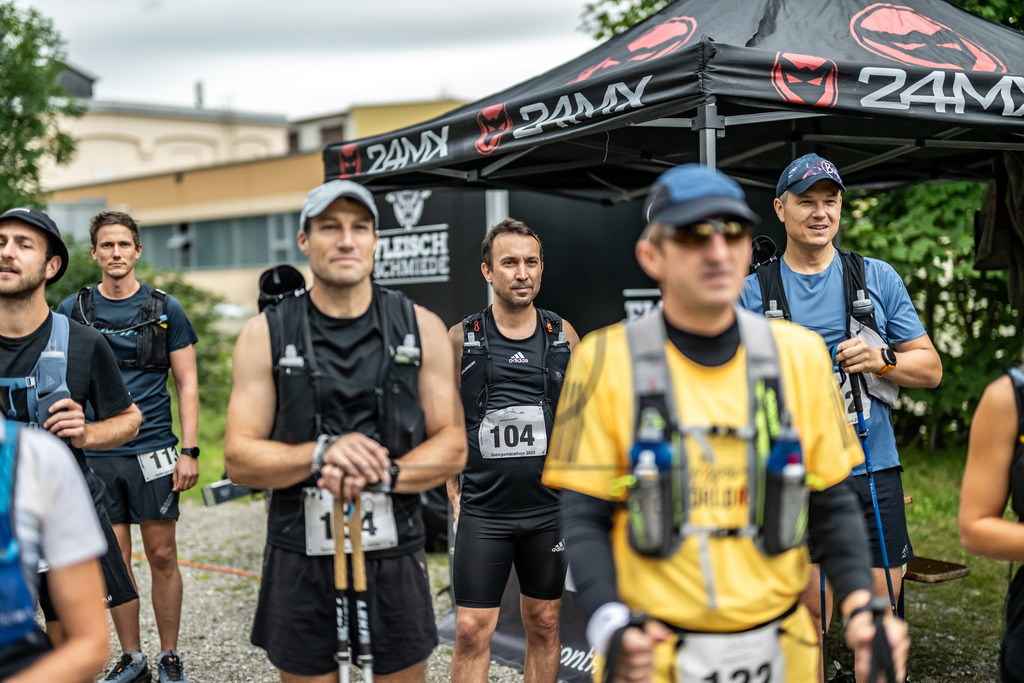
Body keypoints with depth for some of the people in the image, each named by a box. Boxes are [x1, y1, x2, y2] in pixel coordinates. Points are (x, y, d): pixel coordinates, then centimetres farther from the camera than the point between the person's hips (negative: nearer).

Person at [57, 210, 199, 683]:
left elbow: (187, 383, 3)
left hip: (152, 453, -1)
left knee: (162, 557, 3)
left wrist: (190, 450, -5)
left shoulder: (164, 309, 2)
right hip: (95, 454, 2)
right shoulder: (73, 310, 6)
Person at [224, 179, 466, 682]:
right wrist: (322, 454, -21)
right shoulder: (266, 334, -1)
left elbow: (452, 447, 1)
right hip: (301, 563, -1)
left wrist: (385, 472, -18)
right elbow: (239, 459, -4)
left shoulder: (421, 328, 1)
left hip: (395, 560, 1)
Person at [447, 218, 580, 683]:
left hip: (551, 509, 2)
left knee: (544, 625, 13)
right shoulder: (461, 340, -1)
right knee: (472, 631, -3)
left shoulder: (563, 334, 4)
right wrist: (455, 496, 1)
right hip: (482, 510, -2)